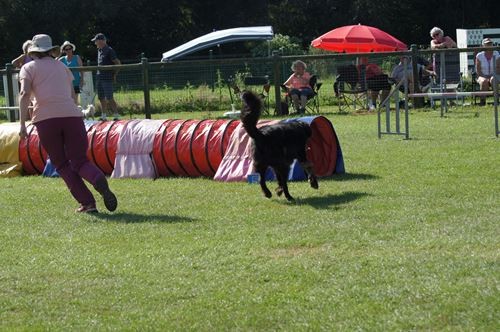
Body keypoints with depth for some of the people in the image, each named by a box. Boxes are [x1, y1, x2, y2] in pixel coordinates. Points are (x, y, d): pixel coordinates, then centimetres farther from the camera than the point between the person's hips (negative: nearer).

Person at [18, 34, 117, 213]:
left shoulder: (29, 68, 13)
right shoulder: (62, 66, 24)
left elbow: (25, 94, -3)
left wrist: (22, 124, -7)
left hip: (45, 118, -2)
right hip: (72, 115, 2)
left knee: (61, 165, 9)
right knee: (79, 160, 3)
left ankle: (87, 202, -3)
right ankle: (99, 180, -32)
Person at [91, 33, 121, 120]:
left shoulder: (109, 51, -10)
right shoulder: (99, 51, 15)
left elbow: (118, 63, -11)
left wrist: (114, 74, -8)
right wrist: (98, 74, 15)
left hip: (107, 78, -8)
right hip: (99, 78, 8)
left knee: (109, 98, -11)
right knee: (101, 98, 10)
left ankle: (116, 115, -7)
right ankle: (103, 116, 16)